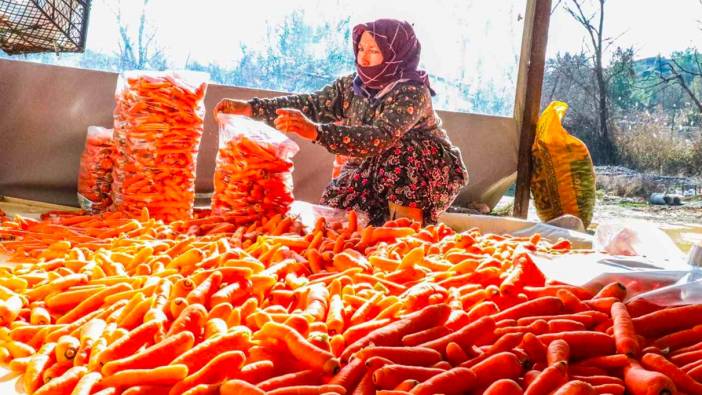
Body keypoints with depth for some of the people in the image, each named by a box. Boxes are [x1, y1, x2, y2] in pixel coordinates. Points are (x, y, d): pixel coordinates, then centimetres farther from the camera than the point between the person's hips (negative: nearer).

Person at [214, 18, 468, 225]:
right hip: (376, 172, 5)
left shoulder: (413, 92, -26)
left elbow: (382, 137, -40)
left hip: (427, 174, -5)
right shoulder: (352, 86, -5)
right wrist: (250, 108, -23)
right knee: (338, 200, -16)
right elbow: (310, 104, -11)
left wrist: (315, 131, -52)